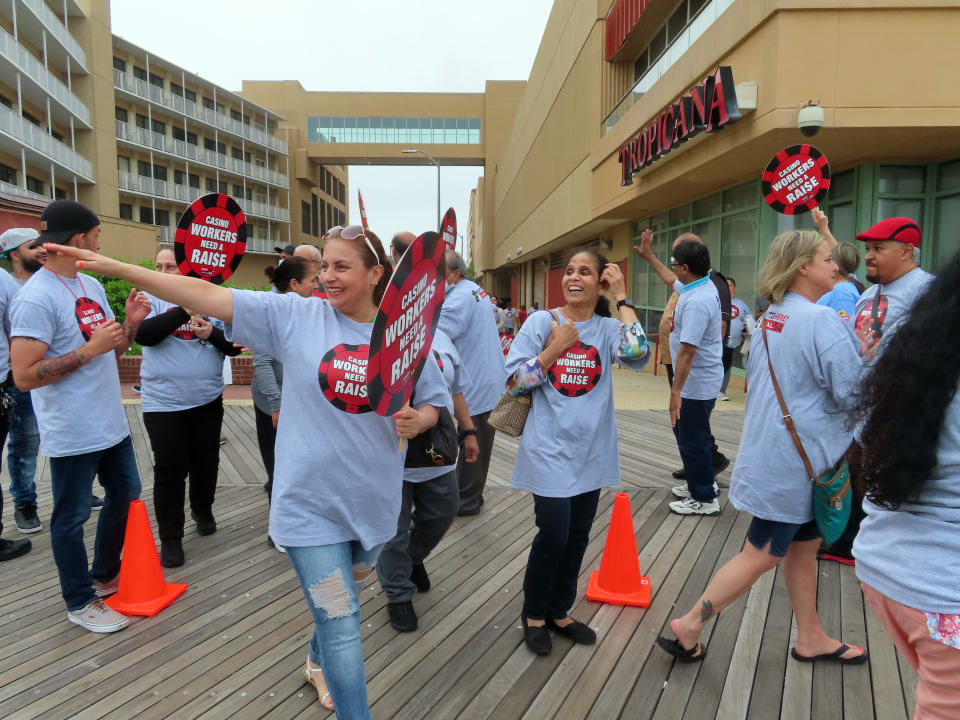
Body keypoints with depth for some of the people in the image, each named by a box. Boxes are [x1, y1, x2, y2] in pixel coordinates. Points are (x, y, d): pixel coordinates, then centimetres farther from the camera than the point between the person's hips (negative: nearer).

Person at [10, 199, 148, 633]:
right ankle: (80, 602, 26)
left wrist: (131, 322, -4)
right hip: (73, 433, -9)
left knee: (126, 494, 21)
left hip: (111, 422, 9)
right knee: (72, 516, 8)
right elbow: (24, 376, -24)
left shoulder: (92, 285, 7)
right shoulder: (36, 298, -19)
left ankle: (105, 576, 41)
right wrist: (90, 349, -24)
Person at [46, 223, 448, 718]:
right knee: (341, 623, 0)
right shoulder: (295, 316, -8)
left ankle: (318, 662, 58)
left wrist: (417, 420, -19)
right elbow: (210, 297, -12)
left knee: (342, 596, 27)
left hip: (374, 503, 4)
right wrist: (118, 268, -16)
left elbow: (432, 404, 4)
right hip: (310, 504, -3)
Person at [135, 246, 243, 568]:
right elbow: (143, 334, -19)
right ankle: (170, 538, 14)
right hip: (163, 403, -2)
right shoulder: (152, 300, -1)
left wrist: (212, 333, -20)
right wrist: (184, 310, -27)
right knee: (169, 471, 0)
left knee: (206, 463, 16)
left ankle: (203, 511, 41)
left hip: (208, 399, 2)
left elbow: (234, 346, 0)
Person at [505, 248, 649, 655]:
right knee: (553, 535, -5)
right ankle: (534, 614, 22)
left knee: (578, 536, 13)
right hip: (550, 448, -3)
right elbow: (514, 383, -5)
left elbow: (637, 355, -21)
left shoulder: (608, 328, 2)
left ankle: (559, 611, 35)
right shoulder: (541, 322, -3)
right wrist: (554, 349, -15)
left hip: (592, 450, 3)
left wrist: (622, 297, -13)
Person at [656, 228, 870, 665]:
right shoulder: (821, 321, -19)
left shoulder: (770, 318, 8)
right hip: (796, 460, -9)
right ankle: (688, 628, 10)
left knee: (804, 545, 20)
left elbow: (754, 375, 19)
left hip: (771, 448, 9)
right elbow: (853, 393, -21)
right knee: (761, 555, 2)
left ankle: (810, 638, 34)